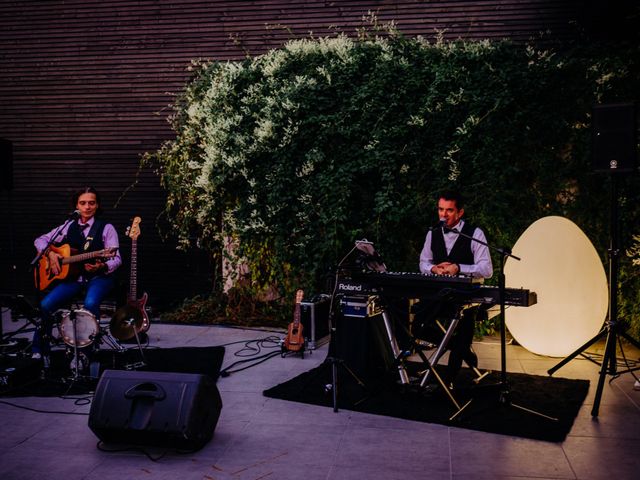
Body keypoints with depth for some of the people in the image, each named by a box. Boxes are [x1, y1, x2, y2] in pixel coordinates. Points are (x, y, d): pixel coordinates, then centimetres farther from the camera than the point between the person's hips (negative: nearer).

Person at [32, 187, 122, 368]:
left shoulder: (106, 228, -1)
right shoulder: (69, 227, 10)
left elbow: (116, 259, -7)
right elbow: (40, 240, 17)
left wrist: (102, 267, -28)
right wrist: (50, 254, -4)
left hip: (99, 277, -4)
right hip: (72, 276, 4)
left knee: (90, 303, -35)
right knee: (45, 305, -17)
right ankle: (39, 351, 2)